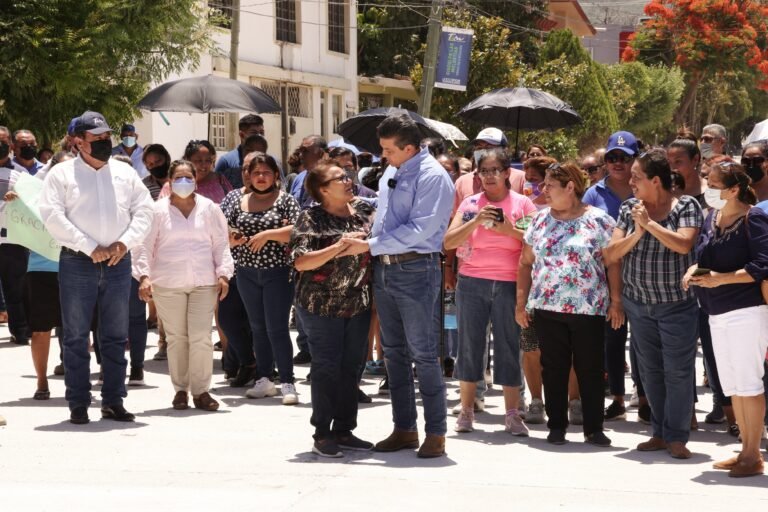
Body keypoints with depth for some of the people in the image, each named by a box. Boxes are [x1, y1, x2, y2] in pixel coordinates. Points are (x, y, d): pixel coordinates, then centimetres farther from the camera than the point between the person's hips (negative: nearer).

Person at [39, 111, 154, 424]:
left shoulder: (125, 173, 12)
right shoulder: (62, 174, 1)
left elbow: (144, 211, 9)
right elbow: (53, 216, -10)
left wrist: (124, 243, -8)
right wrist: (90, 248, -15)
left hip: (118, 262, 3)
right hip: (77, 263, -3)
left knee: (116, 336, 7)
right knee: (76, 336, 0)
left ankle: (113, 401, 14)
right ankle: (78, 404, 4)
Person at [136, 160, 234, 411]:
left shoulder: (209, 208, 10)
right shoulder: (158, 210, 5)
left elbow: (221, 244, 12)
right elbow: (145, 246, 4)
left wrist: (223, 273, 4)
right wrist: (144, 276, -6)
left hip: (203, 283, 1)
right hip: (168, 284, 0)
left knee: (201, 338, -7)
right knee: (176, 338, 3)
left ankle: (200, 390, 2)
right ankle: (180, 389, 14)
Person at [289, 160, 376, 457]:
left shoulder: (364, 210, 6)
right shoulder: (311, 219, -9)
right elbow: (301, 262, -17)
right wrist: (338, 247, -24)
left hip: (358, 303, 5)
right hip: (322, 306, -5)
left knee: (351, 367, 10)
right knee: (326, 368, -2)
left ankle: (344, 430, 20)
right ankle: (322, 435, 7)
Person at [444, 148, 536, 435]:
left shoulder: (522, 204, 4)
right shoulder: (470, 204, 7)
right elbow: (448, 242, 0)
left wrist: (510, 230, -15)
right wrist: (476, 221, -14)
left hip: (508, 284, -1)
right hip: (472, 283, 1)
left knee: (508, 346, 0)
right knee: (470, 344, 4)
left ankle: (512, 413, 5)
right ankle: (466, 410, 11)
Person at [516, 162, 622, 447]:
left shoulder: (598, 221, -2)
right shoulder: (540, 220, 9)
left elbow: (613, 264, -1)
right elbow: (526, 263, 13)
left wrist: (616, 303, -6)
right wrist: (521, 302, 8)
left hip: (588, 309, -3)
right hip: (547, 307, 3)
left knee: (590, 370, 1)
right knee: (553, 369, 6)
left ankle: (594, 429, 9)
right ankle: (556, 426, 15)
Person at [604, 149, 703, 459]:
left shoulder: (686, 206, -7)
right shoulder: (629, 209, 5)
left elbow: (684, 245, -22)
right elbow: (613, 253, 0)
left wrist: (649, 223, -19)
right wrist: (636, 234, -16)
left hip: (677, 304, -5)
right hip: (638, 303, 5)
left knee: (678, 370, -5)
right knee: (650, 370, 9)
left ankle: (676, 437, 1)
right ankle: (660, 433, 18)